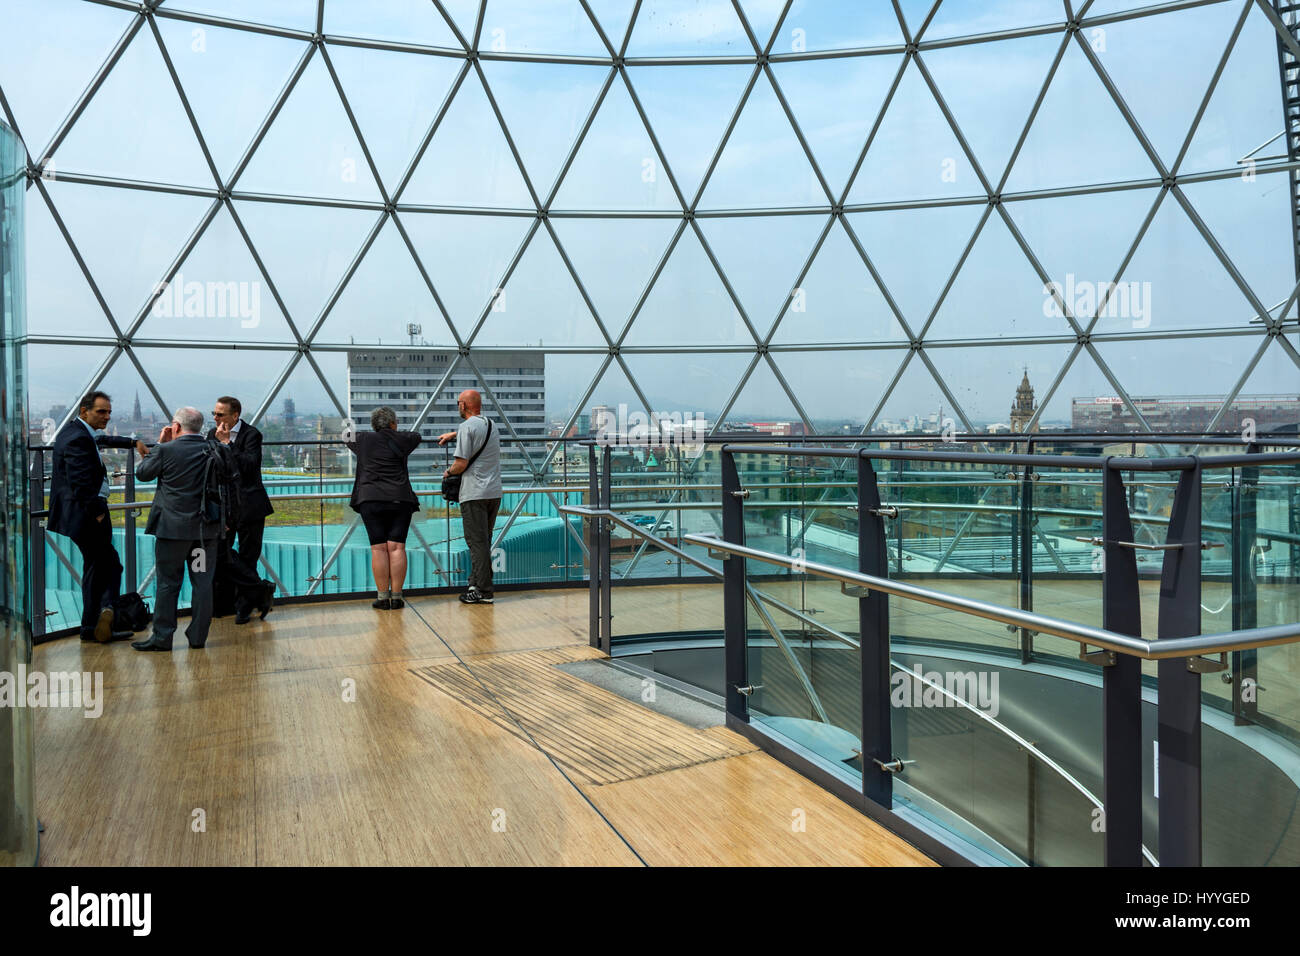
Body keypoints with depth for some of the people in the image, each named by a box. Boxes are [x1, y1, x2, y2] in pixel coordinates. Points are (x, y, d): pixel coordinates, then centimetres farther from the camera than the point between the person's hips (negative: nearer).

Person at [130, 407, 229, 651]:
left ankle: (162, 637, 9)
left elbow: (142, 473, 4)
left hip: (173, 527, -3)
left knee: (168, 583, 5)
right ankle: (198, 636, 13)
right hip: (207, 527, 3)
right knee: (202, 582, 8)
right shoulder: (215, 450, 0)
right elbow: (228, 474, 17)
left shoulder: (167, 450, -11)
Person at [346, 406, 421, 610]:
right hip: (400, 500, 0)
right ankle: (396, 597, 1)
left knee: (378, 549, 1)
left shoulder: (363, 440, 7)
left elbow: (347, 439, 28)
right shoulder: (401, 440, 5)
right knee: (397, 547, 0)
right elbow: (417, 435, 26)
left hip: (370, 501, 0)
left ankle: (382, 597, 2)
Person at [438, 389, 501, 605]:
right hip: (494, 492, 8)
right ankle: (476, 583, 20)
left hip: (474, 493, -8)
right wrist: (453, 434, 48)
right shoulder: (490, 424, 15)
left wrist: (448, 472, 6)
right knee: (484, 540, 14)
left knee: (477, 542, -5)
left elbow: (461, 463, -14)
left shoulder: (467, 427, -10)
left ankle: (483, 591, -5)